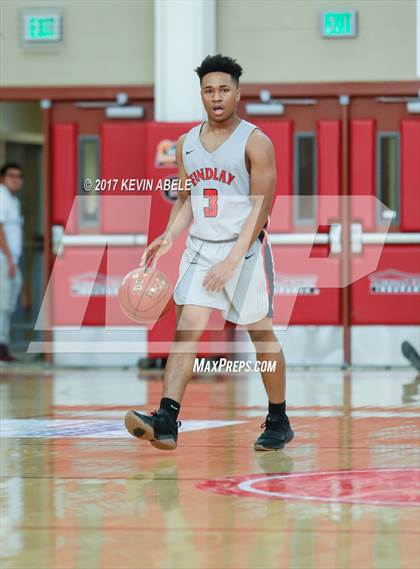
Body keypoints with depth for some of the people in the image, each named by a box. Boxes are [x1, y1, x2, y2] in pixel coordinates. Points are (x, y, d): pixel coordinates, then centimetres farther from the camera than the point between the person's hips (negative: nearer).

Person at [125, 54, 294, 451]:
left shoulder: (255, 142, -8)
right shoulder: (186, 143, 9)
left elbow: (260, 208, -12)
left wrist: (231, 261, -20)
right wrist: (169, 236, -1)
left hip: (246, 247, -4)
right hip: (199, 247, 4)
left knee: (261, 333, 6)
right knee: (187, 328, -11)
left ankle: (279, 422, 22)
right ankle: (166, 422, -20)